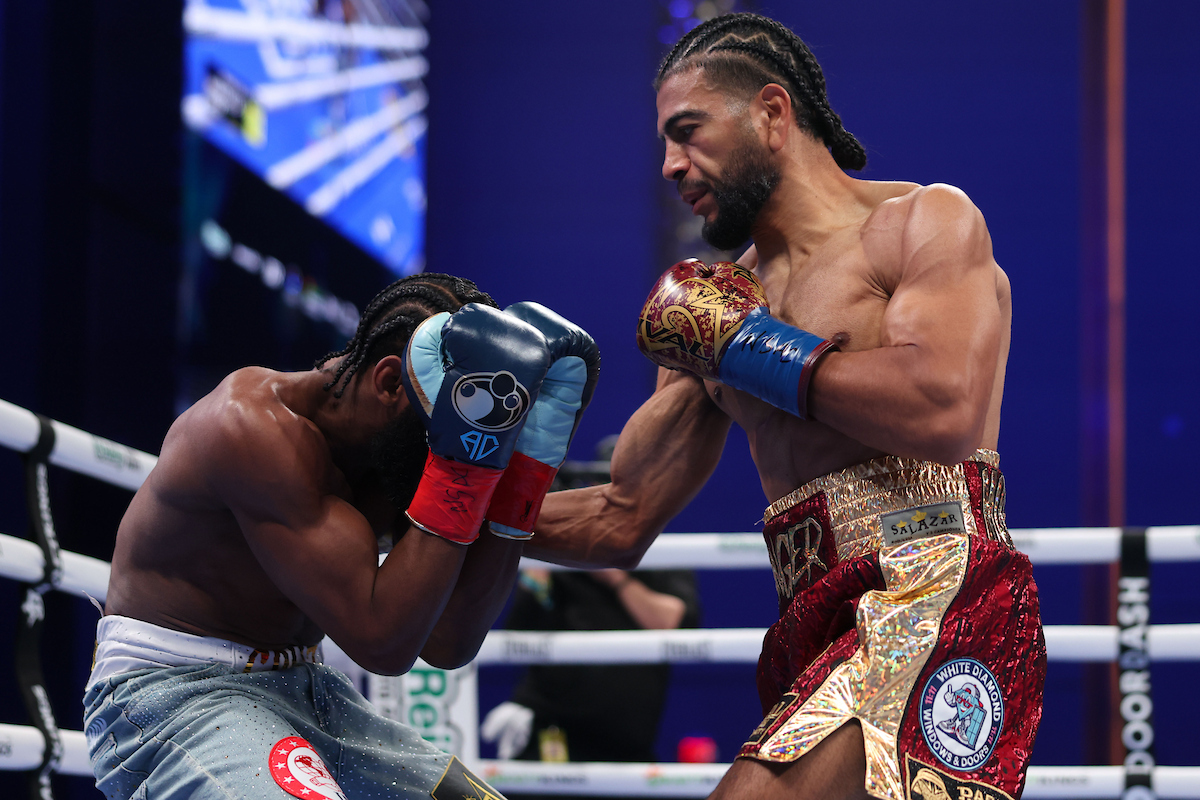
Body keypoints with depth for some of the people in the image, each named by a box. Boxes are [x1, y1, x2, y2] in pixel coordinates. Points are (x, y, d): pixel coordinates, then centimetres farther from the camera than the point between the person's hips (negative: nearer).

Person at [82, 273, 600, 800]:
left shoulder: (383, 439, 2)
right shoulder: (253, 423, -21)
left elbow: (448, 646, -5)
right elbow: (382, 643, -24)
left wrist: (527, 462, -9)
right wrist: (464, 460, -28)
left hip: (304, 694, 8)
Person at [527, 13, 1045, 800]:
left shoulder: (924, 222, 4)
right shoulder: (718, 299, 23)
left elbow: (944, 414, -15)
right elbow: (621, 521, 25)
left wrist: (747, 343, -4)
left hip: (935, 597, -7)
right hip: (820, 636, 7)